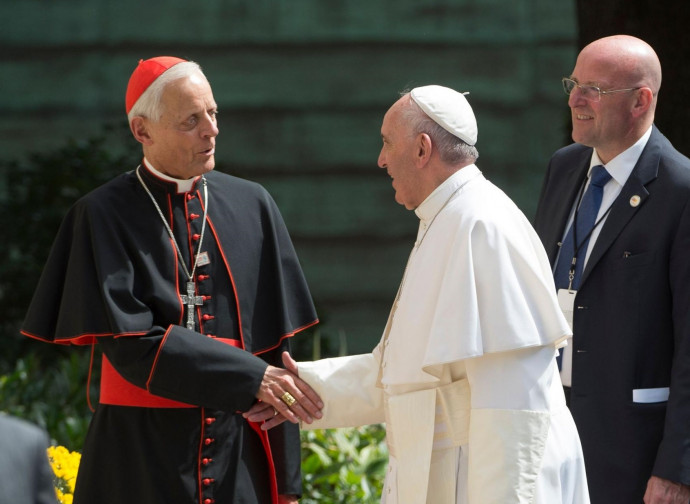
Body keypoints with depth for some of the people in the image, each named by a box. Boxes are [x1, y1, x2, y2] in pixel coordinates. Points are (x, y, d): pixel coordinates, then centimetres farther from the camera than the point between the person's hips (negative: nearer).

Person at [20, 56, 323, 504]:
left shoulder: (252, 207, 5)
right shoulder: (104, 216, -4)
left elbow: (278, 345, 5)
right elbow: (130, 343, -13)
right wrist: (251, 378, -19)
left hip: (239, 458, 3)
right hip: (141, 461, -3)